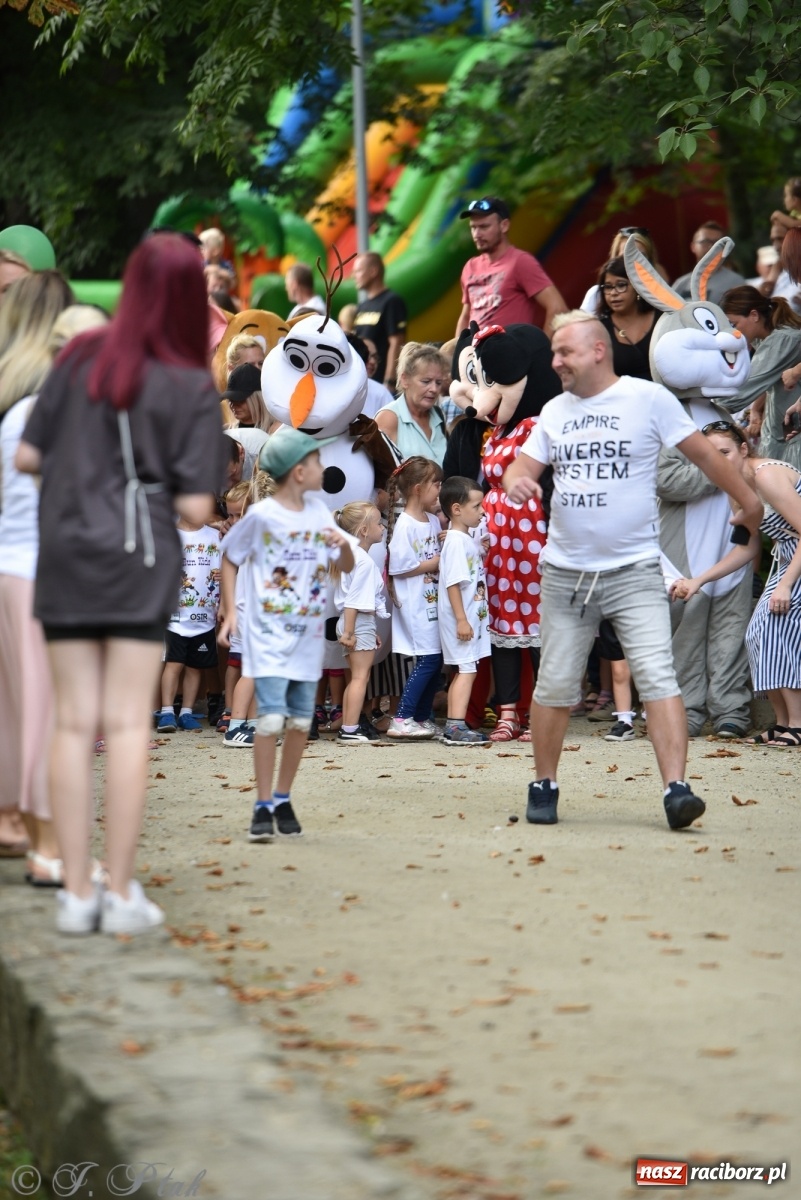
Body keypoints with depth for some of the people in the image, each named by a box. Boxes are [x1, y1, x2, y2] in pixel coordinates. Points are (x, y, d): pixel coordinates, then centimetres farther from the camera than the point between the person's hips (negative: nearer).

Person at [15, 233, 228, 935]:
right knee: (128, 724, 1)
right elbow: (195, 508, -10)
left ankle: (77, 892, 5)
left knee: (74, 723, 5)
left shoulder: (80, 359, 1)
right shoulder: (191, 387, -6)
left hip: (64, 559, 3)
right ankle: (121, 892, 1)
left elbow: (26, 458, 2)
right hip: (139, 562, -3)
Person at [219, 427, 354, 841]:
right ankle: (263, 806, -8)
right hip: (269, 634, -5)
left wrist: (344, 544, -10)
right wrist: (230, 612, -4)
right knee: (271, 717, -14)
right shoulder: (261, 515, -8)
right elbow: (229, 558, 2)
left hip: (308, 635, 5)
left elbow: (347, 567, 12)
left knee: (301, 720, 7)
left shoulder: (318, 512, 7)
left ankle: (283, 799, 21)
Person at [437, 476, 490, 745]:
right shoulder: (456, 542, -16)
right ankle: (457, 726, -13)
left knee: (463, 671, 11)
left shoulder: (469, 539, 14)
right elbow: (453, 583, -22)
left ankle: (452, 727, 15)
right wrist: (461, 620, -23)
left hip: (472, 618, 10)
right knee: (467, 669, -11)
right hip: (460, 619, -10)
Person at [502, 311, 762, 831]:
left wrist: (748, 500, 2)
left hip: (634, 572, -4)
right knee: (555, 687, 8)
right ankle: (543, 786, 23)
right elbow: (526, 462, 11)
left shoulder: (649, 398, -4)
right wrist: (516, 480, -12)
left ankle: (677, 789, -20)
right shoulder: (555, 411, 11)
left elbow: (704, 453, 0)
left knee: (658, 676, -16)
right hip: (565, 571, 4)